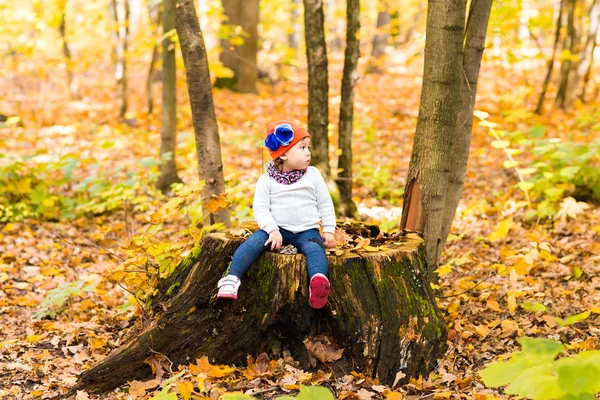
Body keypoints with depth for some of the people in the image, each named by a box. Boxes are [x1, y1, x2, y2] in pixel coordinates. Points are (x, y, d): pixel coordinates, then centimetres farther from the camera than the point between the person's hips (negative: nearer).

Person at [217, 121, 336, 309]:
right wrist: (272, 230, -20)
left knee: (315, 248, -32)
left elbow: (325, 204, 9)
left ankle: (319, 281, -59)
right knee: (255, 240, -27)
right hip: (277, 228, 0)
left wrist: (328, 230, 1)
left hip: (307, 231, 0)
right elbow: (260, 209, -5)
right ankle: (232, 277, -34)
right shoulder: (267, 180, -2)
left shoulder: (313, 175, 3)